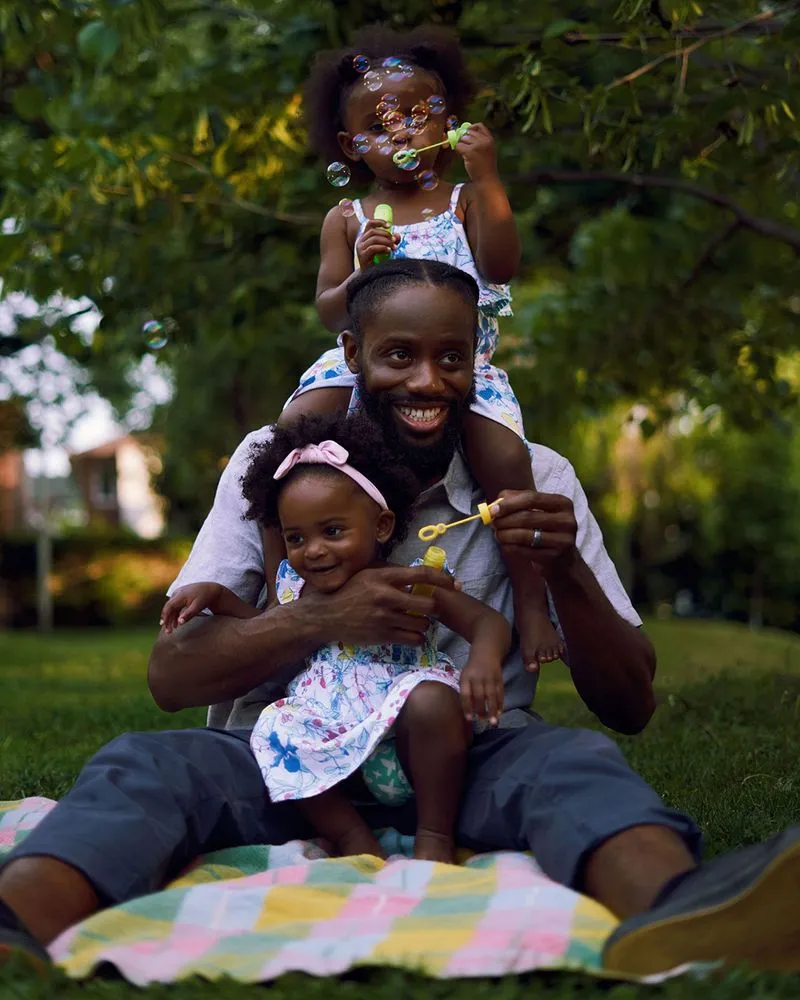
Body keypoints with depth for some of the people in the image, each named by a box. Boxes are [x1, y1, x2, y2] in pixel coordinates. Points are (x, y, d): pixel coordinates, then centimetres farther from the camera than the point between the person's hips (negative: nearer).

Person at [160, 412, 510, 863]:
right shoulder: (297, 588, 9)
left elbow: (489, 622, -11)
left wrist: (484, 660, -35)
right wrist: (215, 594, 13)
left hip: (409, 747, -4)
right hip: (338, 750, 4)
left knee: (433, 700, -34)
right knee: (276, 735, -20)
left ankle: (435, 837, -18)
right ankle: (354, 839, -12)